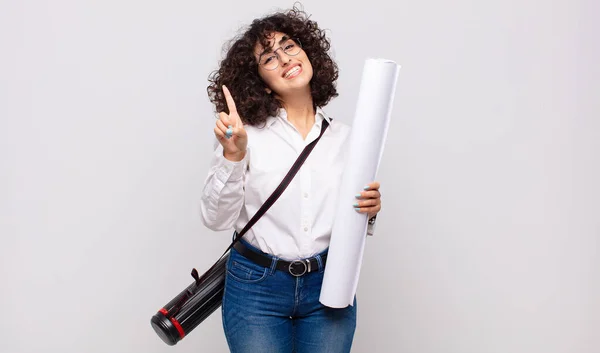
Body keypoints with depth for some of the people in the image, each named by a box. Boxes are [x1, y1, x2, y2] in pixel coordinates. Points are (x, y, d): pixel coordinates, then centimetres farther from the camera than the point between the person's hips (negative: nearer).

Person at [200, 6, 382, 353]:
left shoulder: (344, 136, 3)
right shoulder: (246, 133, -7)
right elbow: (216, 219, -12)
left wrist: (369, 211, -11)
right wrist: (232, 155, -24)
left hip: (329, 287, 3)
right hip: (256, 286, -2)